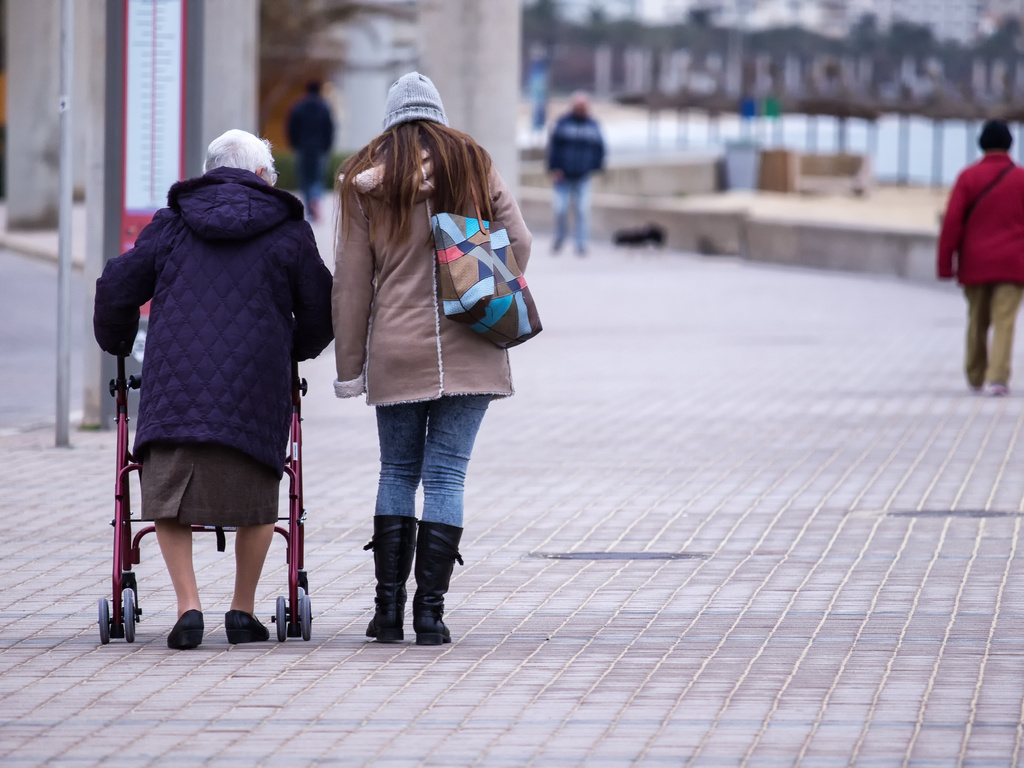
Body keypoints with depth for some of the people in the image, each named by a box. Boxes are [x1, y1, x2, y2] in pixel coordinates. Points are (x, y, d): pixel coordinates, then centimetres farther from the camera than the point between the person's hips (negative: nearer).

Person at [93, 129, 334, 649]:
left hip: (173, 388, 0)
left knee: (169, 498, 8)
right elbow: (321, 313, 15)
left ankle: (188, 606, -6)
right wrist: (294, 350, 35)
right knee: (256, 502, 16)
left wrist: (115, 344, 32)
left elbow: (116, 290, 13)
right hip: (255, 392, 0)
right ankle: (243, 611, 19)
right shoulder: (288, 233, 10)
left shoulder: (171, 225, 13)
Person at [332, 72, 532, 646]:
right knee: (446, 476, 2)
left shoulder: (365, 179, 3)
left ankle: (389, 609, 10)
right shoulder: (471, 162, 4)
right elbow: (519, 241, -2)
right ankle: (430, 612, -2)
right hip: (468, 350, 0)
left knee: (397, 473, 13)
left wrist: (349, 366, 7)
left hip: (395, 353, 0)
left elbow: (352, 281, 3)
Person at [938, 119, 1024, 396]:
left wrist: (946, 264, -2)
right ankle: (998, 378, -21)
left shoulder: (969, 176, -1)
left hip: (975, 265, 1)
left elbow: (952, 221, -6)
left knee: (977, 321, 14)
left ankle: (976, 378, 25)